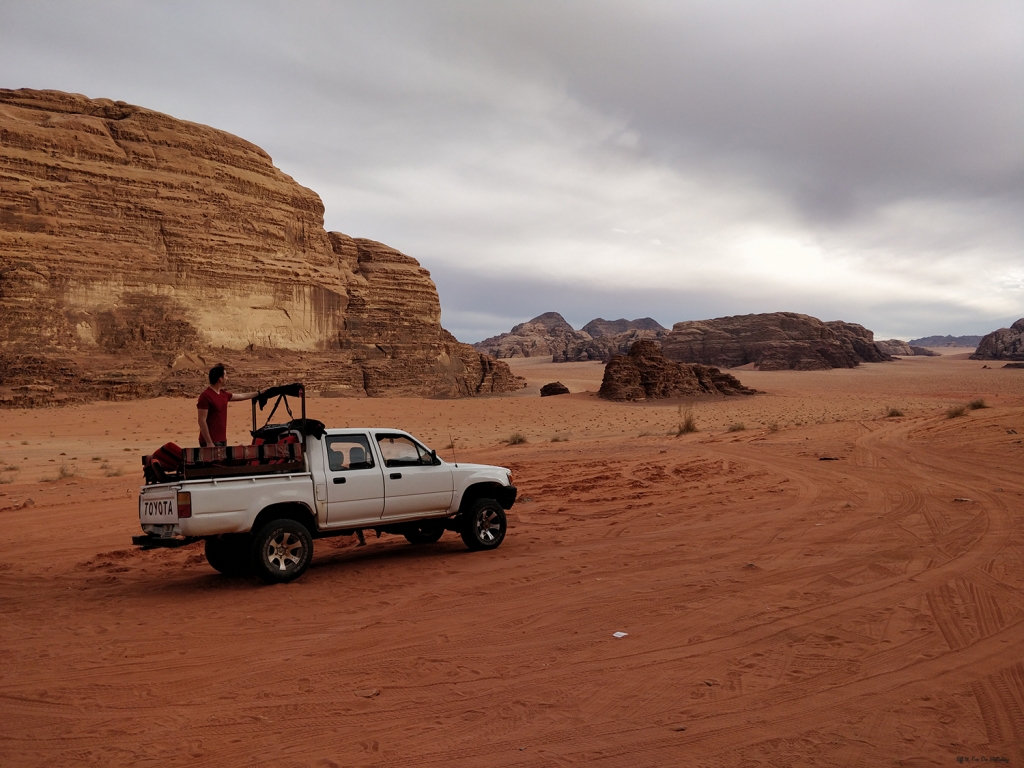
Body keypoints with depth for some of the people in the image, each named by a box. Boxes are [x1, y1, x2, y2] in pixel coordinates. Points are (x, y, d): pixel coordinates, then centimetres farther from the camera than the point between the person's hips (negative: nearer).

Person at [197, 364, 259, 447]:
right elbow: (202, 421, -18)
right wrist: (209, 442, -21)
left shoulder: (223, 394, 10)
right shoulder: (206, 396, -15)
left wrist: (258, 393, 36)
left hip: (222, 440, 9)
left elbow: (241, 396, 27)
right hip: (211, 442, -9)